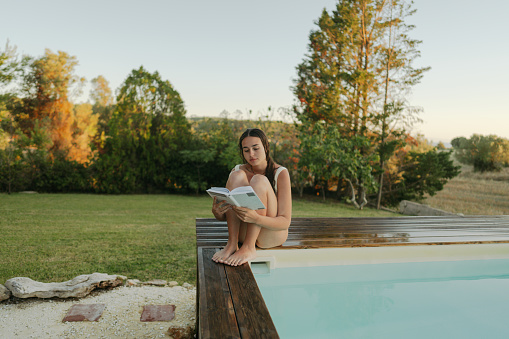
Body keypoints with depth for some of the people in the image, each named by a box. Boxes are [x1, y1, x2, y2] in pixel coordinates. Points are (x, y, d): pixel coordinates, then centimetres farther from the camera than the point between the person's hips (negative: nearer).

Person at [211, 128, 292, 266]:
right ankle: (232, 243, -26)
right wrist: (217, 211, -25)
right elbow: (223, 217, 1)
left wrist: (256, 218, -36)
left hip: (272, 235, -3)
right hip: (243, 233, 3)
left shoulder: (280, 173, -10)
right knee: (237, 176, -18)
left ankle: (249, 248, -29)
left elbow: (285, 221, -17)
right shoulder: (239, 170, 1)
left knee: (259, 181, -25)